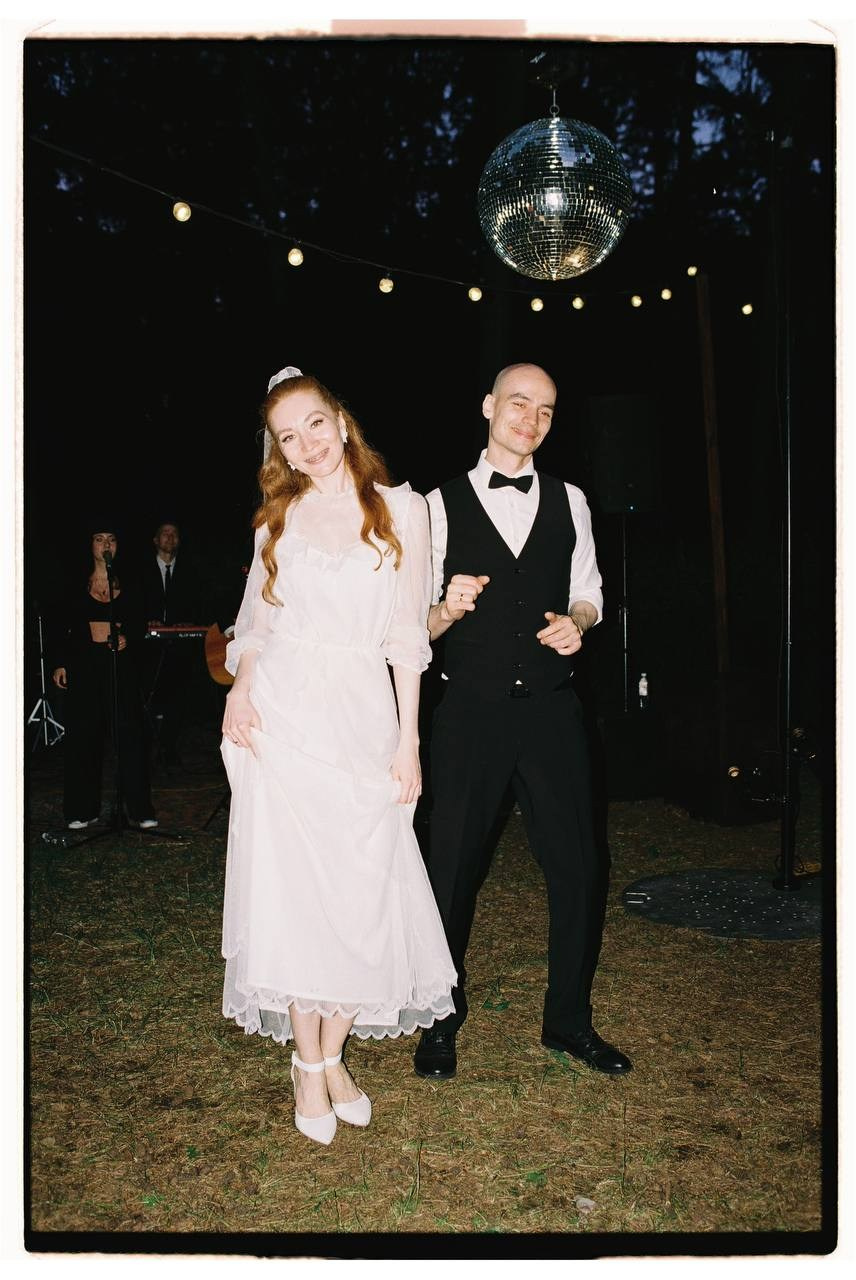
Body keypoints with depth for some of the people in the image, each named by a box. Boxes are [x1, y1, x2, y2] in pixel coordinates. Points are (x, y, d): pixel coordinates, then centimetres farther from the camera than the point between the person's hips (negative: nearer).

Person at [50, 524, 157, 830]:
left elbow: (139, 626, 12)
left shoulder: (127, 585, 8)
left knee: (130, 733, -4)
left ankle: (139, 810, 2)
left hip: (120, 662, 0)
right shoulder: (77, 585, 6)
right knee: (83, 735, 2)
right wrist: (60, 663, 0)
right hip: (84, 664, 0)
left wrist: (127, 640, -8)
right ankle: (83, 810, 13)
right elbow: (60, 627, 8)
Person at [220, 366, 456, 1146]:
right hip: (283, 716, 1)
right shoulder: (279, 516, 10)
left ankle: (334, 1055, 19)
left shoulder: (402, 509, 4)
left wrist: (408, 738, -1)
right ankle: (308, 1065, 15)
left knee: (365, 891, 1)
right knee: (292, 885, 1)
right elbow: (256, 620, 15)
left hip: (364, 716, -1)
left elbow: (407, 635, 2)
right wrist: (239, 688, -4)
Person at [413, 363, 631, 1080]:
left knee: (578, 867, 5)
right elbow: (418, 623, 1)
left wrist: (577, 621, -6)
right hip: (471, 715, -2)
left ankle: (569, 1020, 27)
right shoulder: (442, 505, 2)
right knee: (453, 868, 6)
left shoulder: (568, 502, 11)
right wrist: (447, 609, -20)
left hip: (551, 710, 3)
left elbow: (587, 594, 16)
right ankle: (442, 1021, 27)